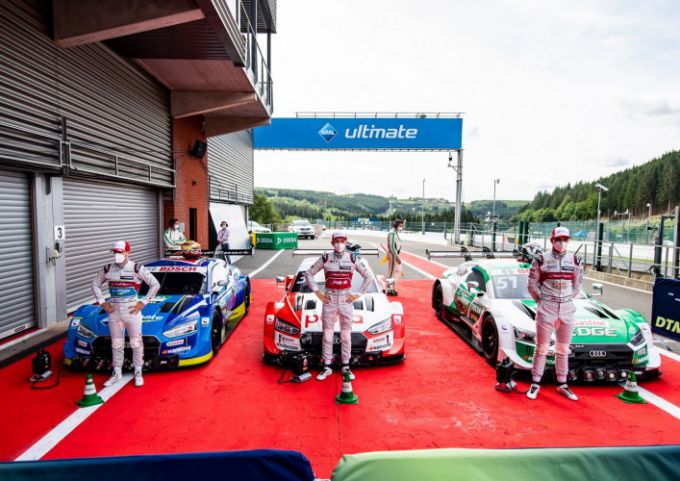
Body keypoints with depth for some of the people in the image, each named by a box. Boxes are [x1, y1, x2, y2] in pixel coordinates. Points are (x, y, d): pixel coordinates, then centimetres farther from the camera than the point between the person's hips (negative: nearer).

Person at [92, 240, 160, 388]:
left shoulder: (137, 269, -9)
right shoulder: (107, 269, 2)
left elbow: (155, 284, -7)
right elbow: (95, 284, 17)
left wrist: (143, 302, -10)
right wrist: (102, 302, 6)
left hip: (132, 309, -3)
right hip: (114, 310, 4)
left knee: (136, 343, 4)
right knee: (116, 344, 13)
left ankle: (138, 373, 17)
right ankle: (117, 373, 26)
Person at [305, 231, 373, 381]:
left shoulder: (353, 258, -1)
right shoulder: (325, 258, -1)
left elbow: (368, 276, 5)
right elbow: (308, 274, 5)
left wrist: (359, 293, -1)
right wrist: (317, 291, -2)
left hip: (346, 299, 0)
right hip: (329, 299, 0)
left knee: (346, 334, 8)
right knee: (327, 334, 5)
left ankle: (346, 366, 21)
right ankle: (327, 367, 17)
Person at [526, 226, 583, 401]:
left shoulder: (574, 260, 5)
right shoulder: (541, 259, -5)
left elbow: (577, 284, 15)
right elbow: (532, 284, 0)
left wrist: (568, 299, 8)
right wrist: (541, 301, 0)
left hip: (567, 308, 4)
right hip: (546, 308, -3)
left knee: (563, 350, 13)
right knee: (541, 348, 2)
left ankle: (562, 385, 26)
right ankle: (536, 384, 13)